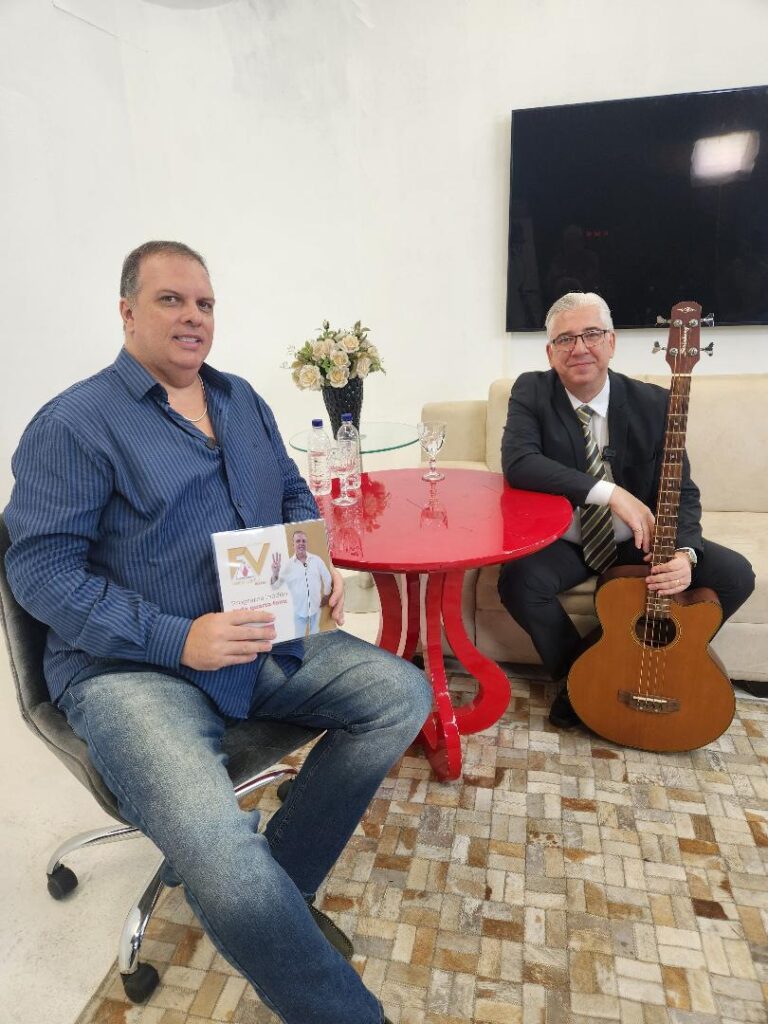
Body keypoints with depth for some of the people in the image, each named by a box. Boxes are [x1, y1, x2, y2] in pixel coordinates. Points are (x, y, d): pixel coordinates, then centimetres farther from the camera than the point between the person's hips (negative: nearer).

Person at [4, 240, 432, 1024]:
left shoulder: (241, 400, 14)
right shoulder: (74, 423, -6)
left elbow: (292, 494, 20)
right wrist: (177, 638, -21)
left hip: (265, 637, 7)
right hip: (131, 666, -6)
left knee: (403, 694, -6)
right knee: (221, 851, -29)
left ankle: (274, 886, 5)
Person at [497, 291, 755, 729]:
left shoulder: (653, 403, -7)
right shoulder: (532, 391, -11)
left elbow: (681, 491, -6)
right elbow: (517, 462, -28)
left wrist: (685, 553, -28)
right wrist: (611, 492, -35)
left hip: (637, 542, 3)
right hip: (560, 541, -2)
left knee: (735, 575, -13)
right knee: (517, 579, -32)